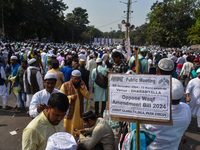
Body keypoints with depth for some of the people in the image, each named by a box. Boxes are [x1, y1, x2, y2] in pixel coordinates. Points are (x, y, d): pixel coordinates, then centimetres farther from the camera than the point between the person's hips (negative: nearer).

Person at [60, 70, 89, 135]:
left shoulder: (81, 84, 6)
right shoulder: (65, 85, -8)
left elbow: (87, 96, 4)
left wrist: (83, 89, -12)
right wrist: (70, 97, -21)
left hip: (79, 112, 4)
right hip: (69, 112, -4)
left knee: (79, 131, 14)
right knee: (68, 130, 2)